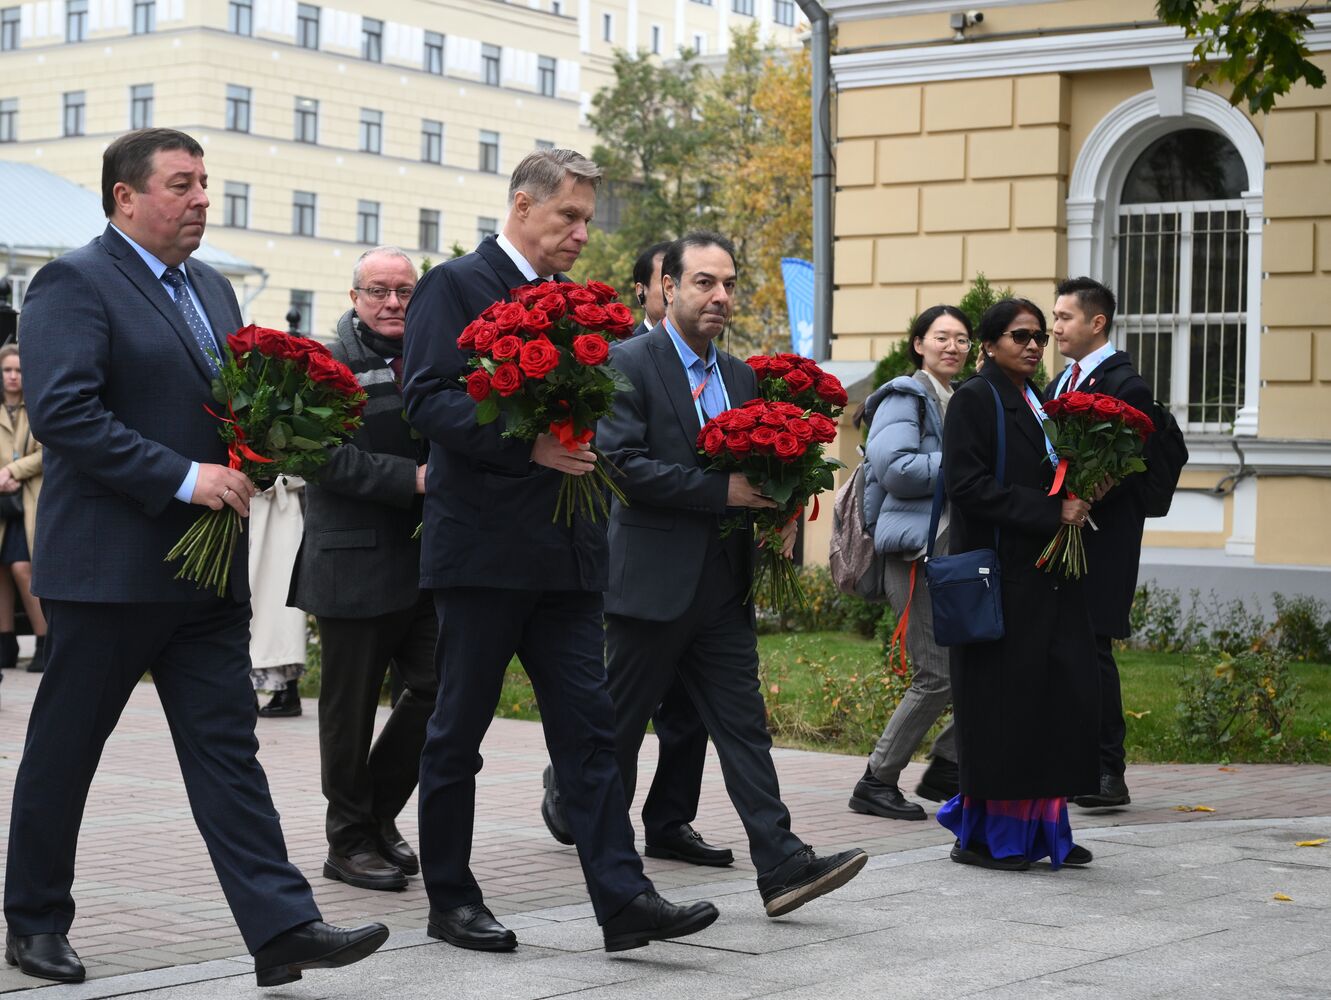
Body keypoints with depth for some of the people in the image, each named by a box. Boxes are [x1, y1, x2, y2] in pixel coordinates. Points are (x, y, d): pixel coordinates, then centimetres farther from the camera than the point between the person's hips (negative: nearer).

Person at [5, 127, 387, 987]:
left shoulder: (213, 289, 17)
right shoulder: (74, 283, -9)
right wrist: (184, 478, -22)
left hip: (208, 564, 7)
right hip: (108, 565, -7)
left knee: (227, 748, 2)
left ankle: (283, 928, -3)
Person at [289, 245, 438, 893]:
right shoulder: (332, 365, -5)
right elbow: (335, 461, -15)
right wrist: (413, 479, -22)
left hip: (424, 560, 5)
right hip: (355, 565, -5)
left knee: (434, 688, 4)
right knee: (351, 706, 4)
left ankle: (379, 814, 23)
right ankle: (350, 842, 16)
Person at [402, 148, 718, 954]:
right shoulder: (457, 285, -5)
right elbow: (428, 400, -15)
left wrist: (586, 448, 3)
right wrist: (527, 445, -24)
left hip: (565, 551, 6)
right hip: (482, 548, -6)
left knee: (589, 726, 1)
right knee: (459, 731, 4)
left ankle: (623, 899, -2)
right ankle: (451, 900, 14)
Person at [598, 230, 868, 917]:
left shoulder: (740, 377, 15)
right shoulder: (628, 364, -7)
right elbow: (622, 464, -18)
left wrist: (780, 517, 1)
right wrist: (720, 492, -20)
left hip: (723, 588, 6)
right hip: (651, 583, -6)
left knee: (744, 725, 1)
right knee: (618, 727, 6)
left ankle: (782, 866, -4)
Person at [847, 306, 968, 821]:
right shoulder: (904, 397, -4)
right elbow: (895, 469, -18)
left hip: (961, 551, 8)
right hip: (916, 550, -8)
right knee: (939, 674, -10)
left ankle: (945, 768, 15)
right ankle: (876, 783, 2)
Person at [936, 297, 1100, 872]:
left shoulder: (1038, 401, 17)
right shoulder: (975, 399, -6)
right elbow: (967, 485, -16)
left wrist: (1079, 498, 1)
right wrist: (1051, 511, -18)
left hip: (1048, 578, 8)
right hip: (999, 576, -8)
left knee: (1061, 697, 5)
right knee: (1001, 706, -4)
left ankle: (1041, 828, 12)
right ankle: (981, 834, 5)